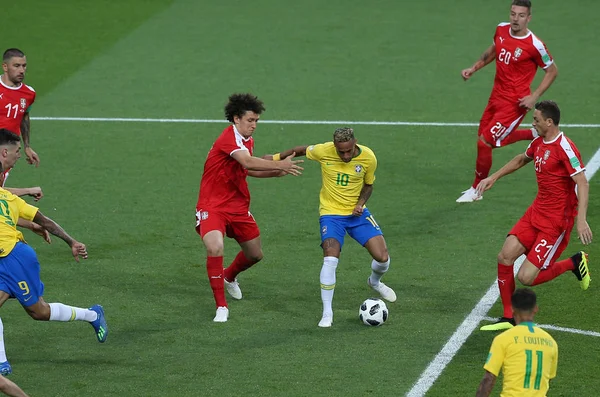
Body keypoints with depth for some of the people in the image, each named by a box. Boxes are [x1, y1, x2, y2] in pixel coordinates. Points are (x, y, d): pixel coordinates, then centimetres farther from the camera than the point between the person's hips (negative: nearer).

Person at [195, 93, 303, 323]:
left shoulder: (247, 140, 7)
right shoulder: (229, 138, -23)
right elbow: (248, 162, -40)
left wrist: (275, 172, 5)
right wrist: (279, 165, -46)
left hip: (238, 207, 9)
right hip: (213, 207, -9)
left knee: (255, 254, 17)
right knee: (215, 247, -32)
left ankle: (229, 277, 52)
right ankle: (221, 307, -19)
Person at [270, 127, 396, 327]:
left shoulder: (368, 158, -11)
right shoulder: (323, 151, -17)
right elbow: (302, 150, 5)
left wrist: (361, 203, -10)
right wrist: (276, 157, 9)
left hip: (357, 213, 2)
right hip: (331, 213, -2)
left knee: (382, 257, -7)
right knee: (330, 259, -23)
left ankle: (375, 282, 31)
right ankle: (327, 313, -11)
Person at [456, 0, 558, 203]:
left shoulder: (535, 45, -21)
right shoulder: (501, 30, -3)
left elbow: (552, 71, -7)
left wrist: (534, 97, -15)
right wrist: (474, 68, 11)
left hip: (515, 103, -8)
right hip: (497, 96, 8)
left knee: (484, 142, -9)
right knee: (486, 136, 19)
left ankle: (476, 190, 12)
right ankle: (535, 135, 34)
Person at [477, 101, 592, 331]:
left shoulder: (564, 148, -20)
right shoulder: (538, 143, 7)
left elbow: (583, 184, -24)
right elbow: (521, 160, 30)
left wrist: (581, 220, -33)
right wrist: (493, 178, 27)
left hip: (557, 221, -8)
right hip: (536, 212, 8)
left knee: (526, 277, -12)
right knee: (505, 256, -3)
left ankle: (574, 263, 11)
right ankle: (508, 318, 11)